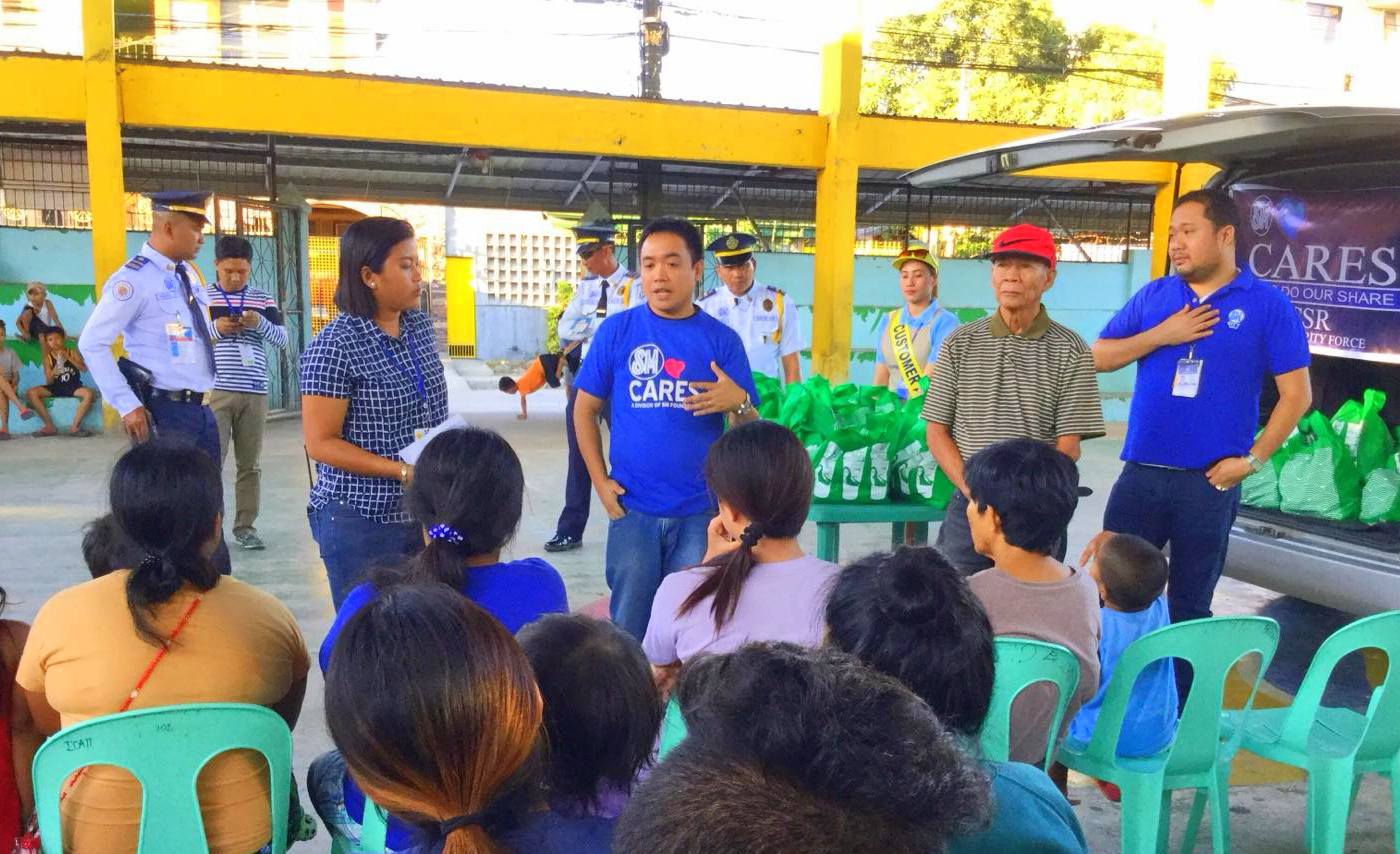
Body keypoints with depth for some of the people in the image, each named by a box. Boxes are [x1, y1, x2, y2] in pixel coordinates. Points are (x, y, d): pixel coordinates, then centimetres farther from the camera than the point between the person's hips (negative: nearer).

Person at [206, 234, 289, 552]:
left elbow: (283, 339, 5)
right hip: (214, 392, -2)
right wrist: (214, 329, -14)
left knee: (249, 464, 7)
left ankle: (245, 526, 15)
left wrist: (260, 323, -13)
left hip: (255, 394, 2)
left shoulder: (264, 300, 10)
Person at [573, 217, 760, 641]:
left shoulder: (722, 339, 0)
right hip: (632, 508, 0)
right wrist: (601, 482, -2)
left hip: (701, 511, 0)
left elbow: (749, 431, 1)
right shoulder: (616, 330, 0)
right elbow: (585, 409, 6)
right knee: (630, 626, 11)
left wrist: (739, 403, -21)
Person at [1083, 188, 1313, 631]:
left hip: (1211, 481, -2)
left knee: (1189, 605, 11)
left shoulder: (1269, 304, -2)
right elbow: (1097, 358, 4)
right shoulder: (1153, 295, 7)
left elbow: (1297, 394, -2)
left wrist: (1252, 460, -9)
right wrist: (1162, 334, -9)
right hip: (1141, 473, 2)